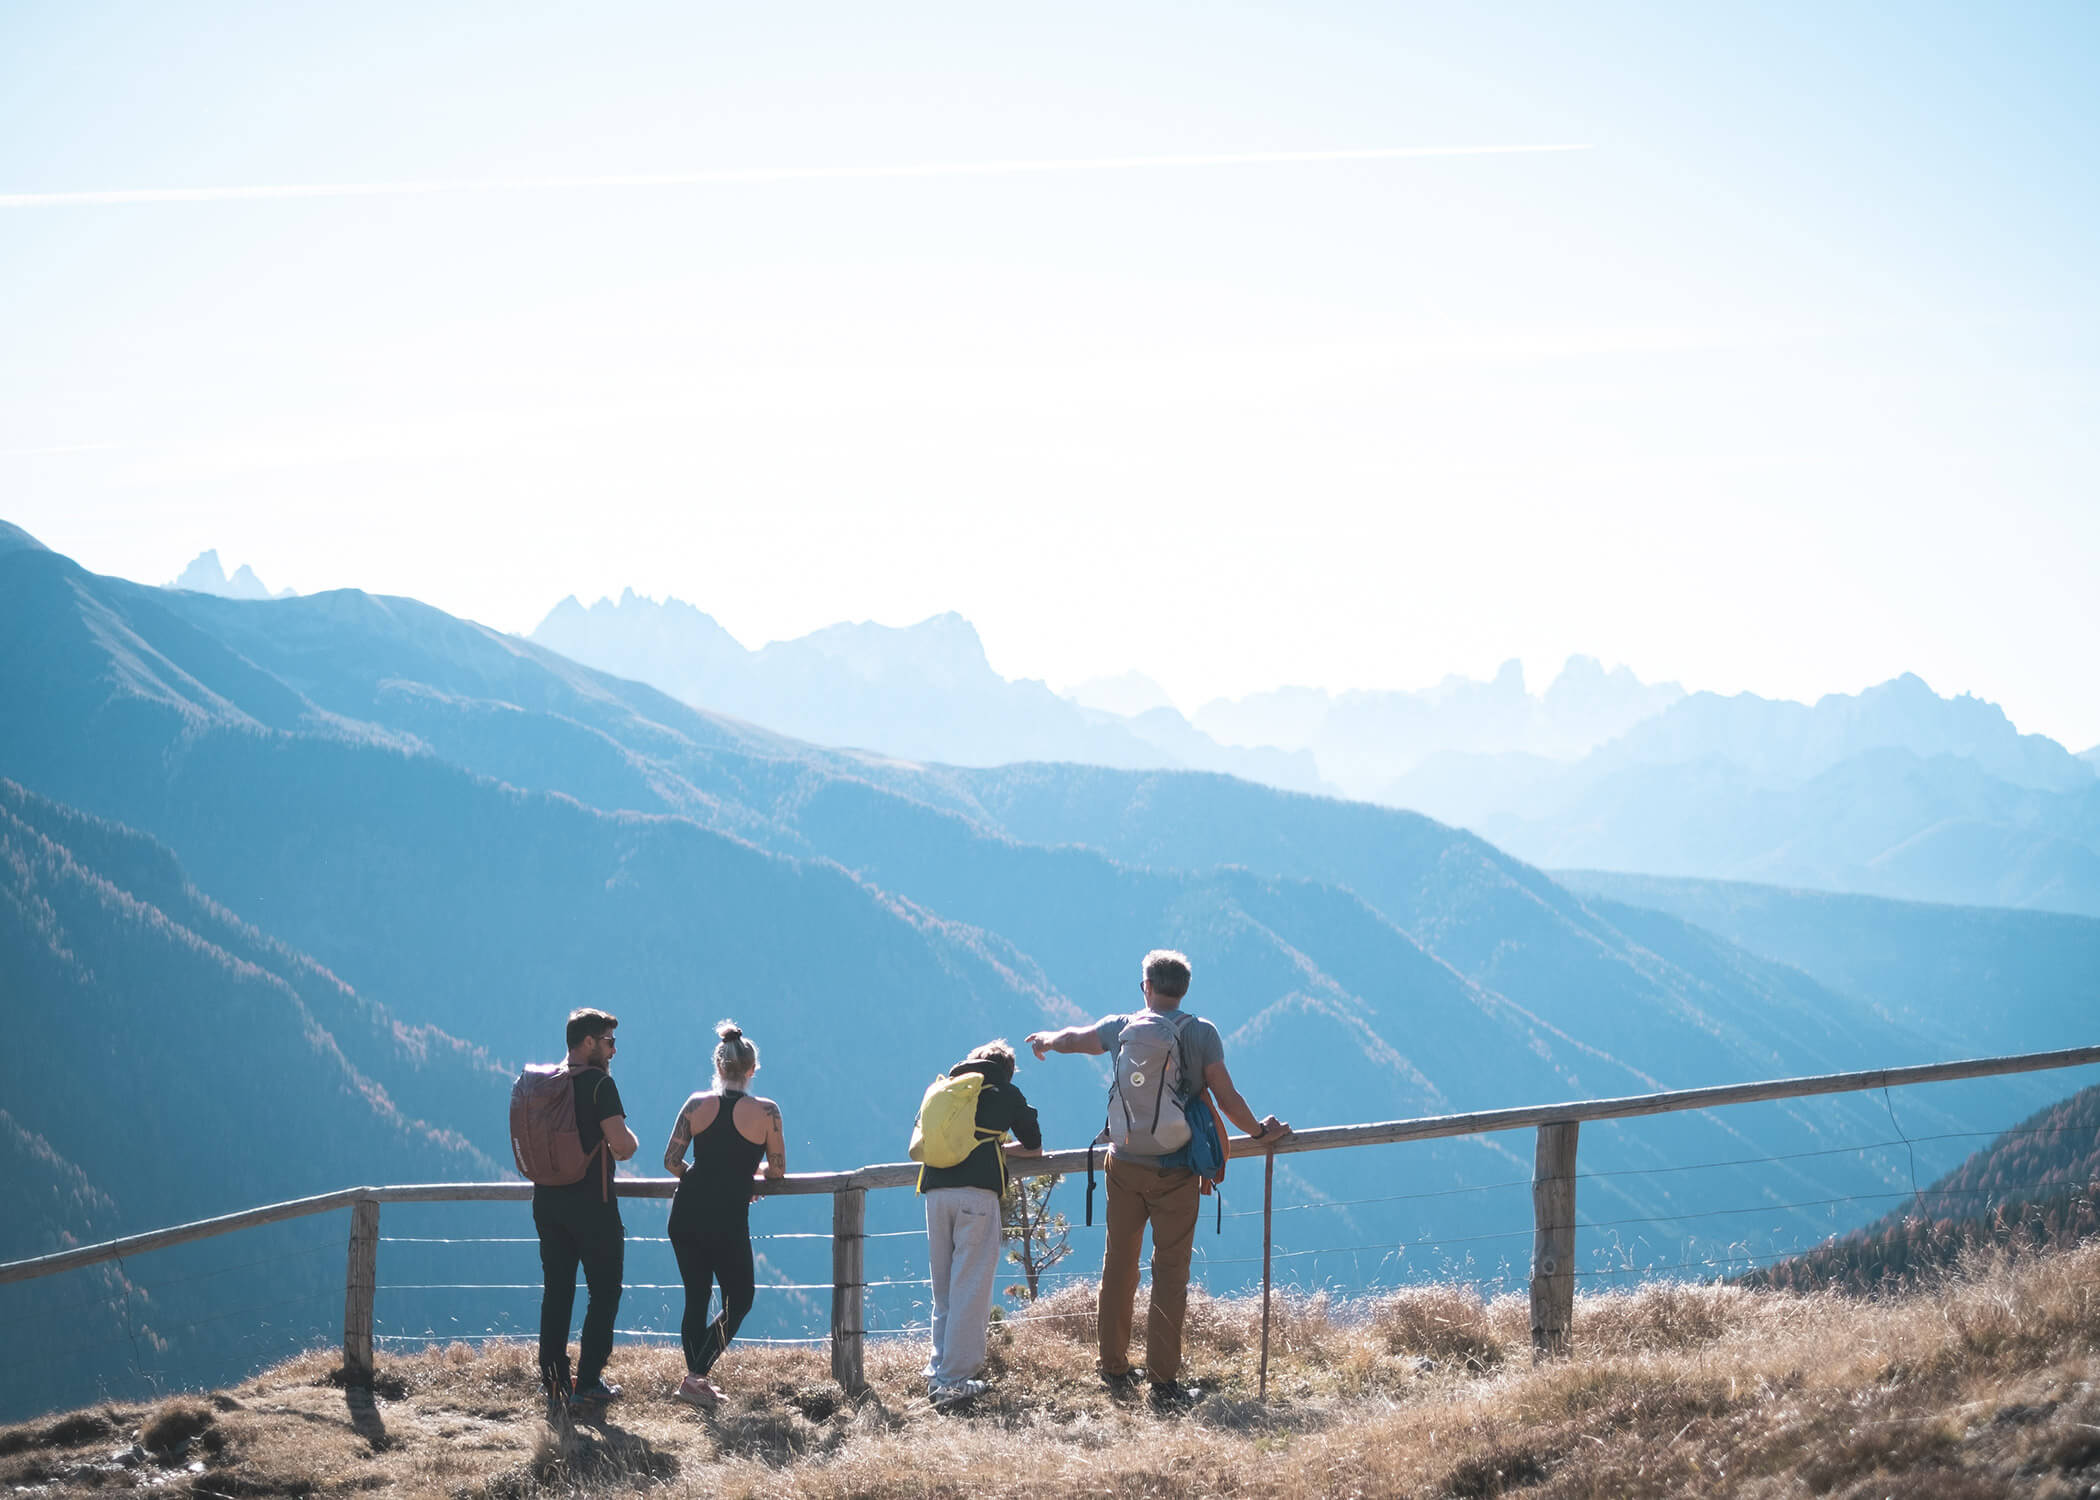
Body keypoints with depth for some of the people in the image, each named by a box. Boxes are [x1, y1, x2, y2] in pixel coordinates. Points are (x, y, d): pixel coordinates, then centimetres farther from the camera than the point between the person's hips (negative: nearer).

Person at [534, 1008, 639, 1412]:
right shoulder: (599, 1083, -13)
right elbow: (622, 1146, -20)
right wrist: (629, 1140, 2)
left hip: (547, 1202, 6)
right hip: (592, 1204, -6)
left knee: (557, 1291, 12)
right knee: (604, 1292, 3)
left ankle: (553, 1378, 12)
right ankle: (588, 1382, -1)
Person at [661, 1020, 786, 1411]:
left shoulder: (697, 1104, 2)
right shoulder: (766, 1111, -5)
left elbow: (671, 1162, 3)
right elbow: (777, 1171, 3)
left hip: (687, 1214, 4)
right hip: (728, 1220, -4)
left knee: (696, 1297, 15)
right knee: (739, 1300, 10)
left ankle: (697, 1381, 17)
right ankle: (695, 1378, -2)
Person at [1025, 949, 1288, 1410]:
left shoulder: (1122, 1028, 2)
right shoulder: (1201, 1033, -6)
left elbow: (1070, 1038, 20)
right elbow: (1227, 1099, -5)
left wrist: (1044, 1039, 44)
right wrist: (1260, 1131, 13)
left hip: (1125, 1165, 3)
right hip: (1175, 1172, -3)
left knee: (1119, 1265, 14)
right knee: (1170, 1272, -1)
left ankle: (1115, 1370, 22)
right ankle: (1164, 1380, -4)